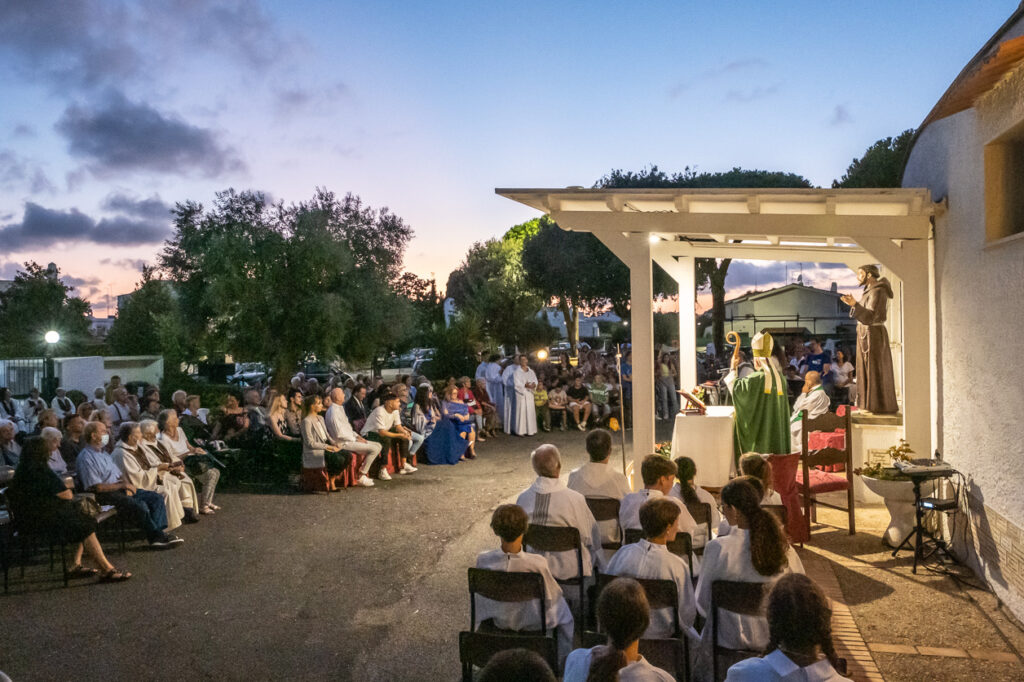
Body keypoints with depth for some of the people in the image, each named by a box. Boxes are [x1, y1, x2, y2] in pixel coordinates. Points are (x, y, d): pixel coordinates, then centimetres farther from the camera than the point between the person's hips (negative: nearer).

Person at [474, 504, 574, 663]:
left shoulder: (483, 560, -29)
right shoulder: (537, 563, -36)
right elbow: (551, 596, -19)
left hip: (497, 619, 2)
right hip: (530, 622, -2)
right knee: (562, 608, 32)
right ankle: (564, 660, 50)